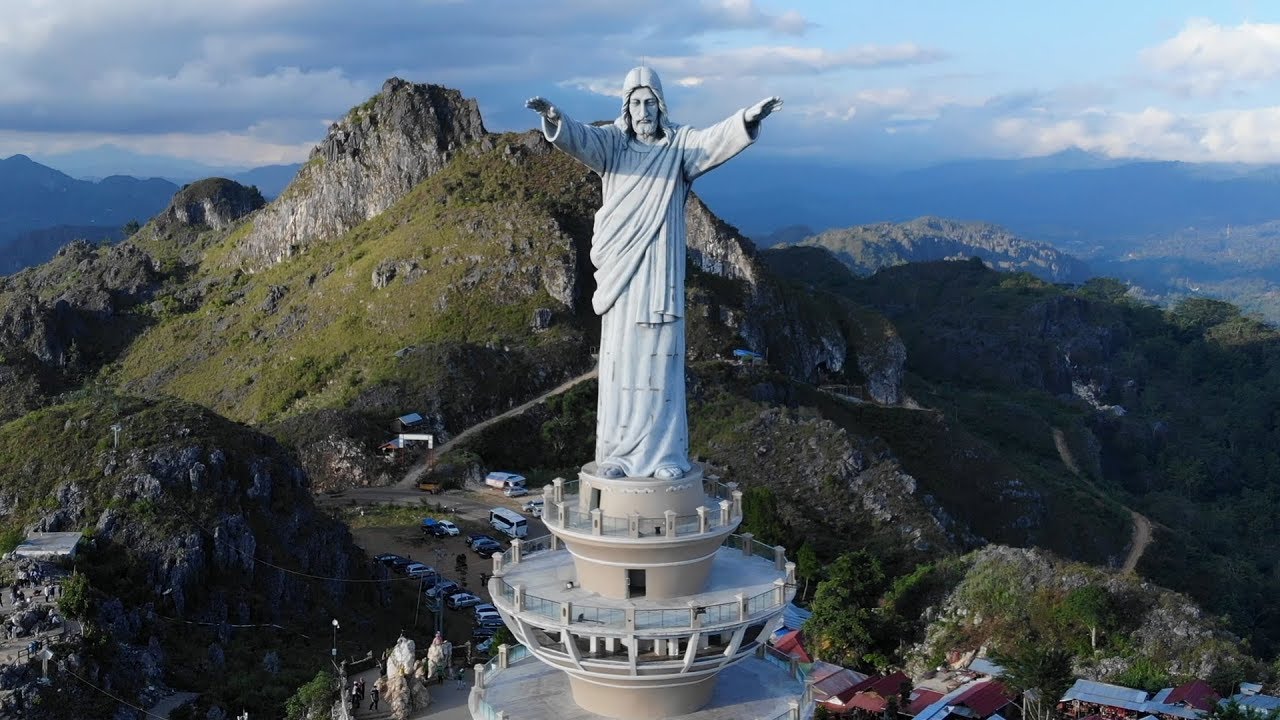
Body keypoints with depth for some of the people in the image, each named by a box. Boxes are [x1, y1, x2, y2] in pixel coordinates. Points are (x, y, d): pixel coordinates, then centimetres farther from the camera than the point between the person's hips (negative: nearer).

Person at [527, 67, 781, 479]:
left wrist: (748, 120, -36)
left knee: (662, 364, 3)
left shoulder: (680, 145, 2)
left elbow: (716, 140, -16)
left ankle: (665, 453, 11)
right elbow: (579, 139, -17)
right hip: (621, 272, 0)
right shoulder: (612, 143, 2)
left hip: (662, 274, 0)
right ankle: (616, 453, 10)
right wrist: (555, 120, -39)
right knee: (620, 363, 2)